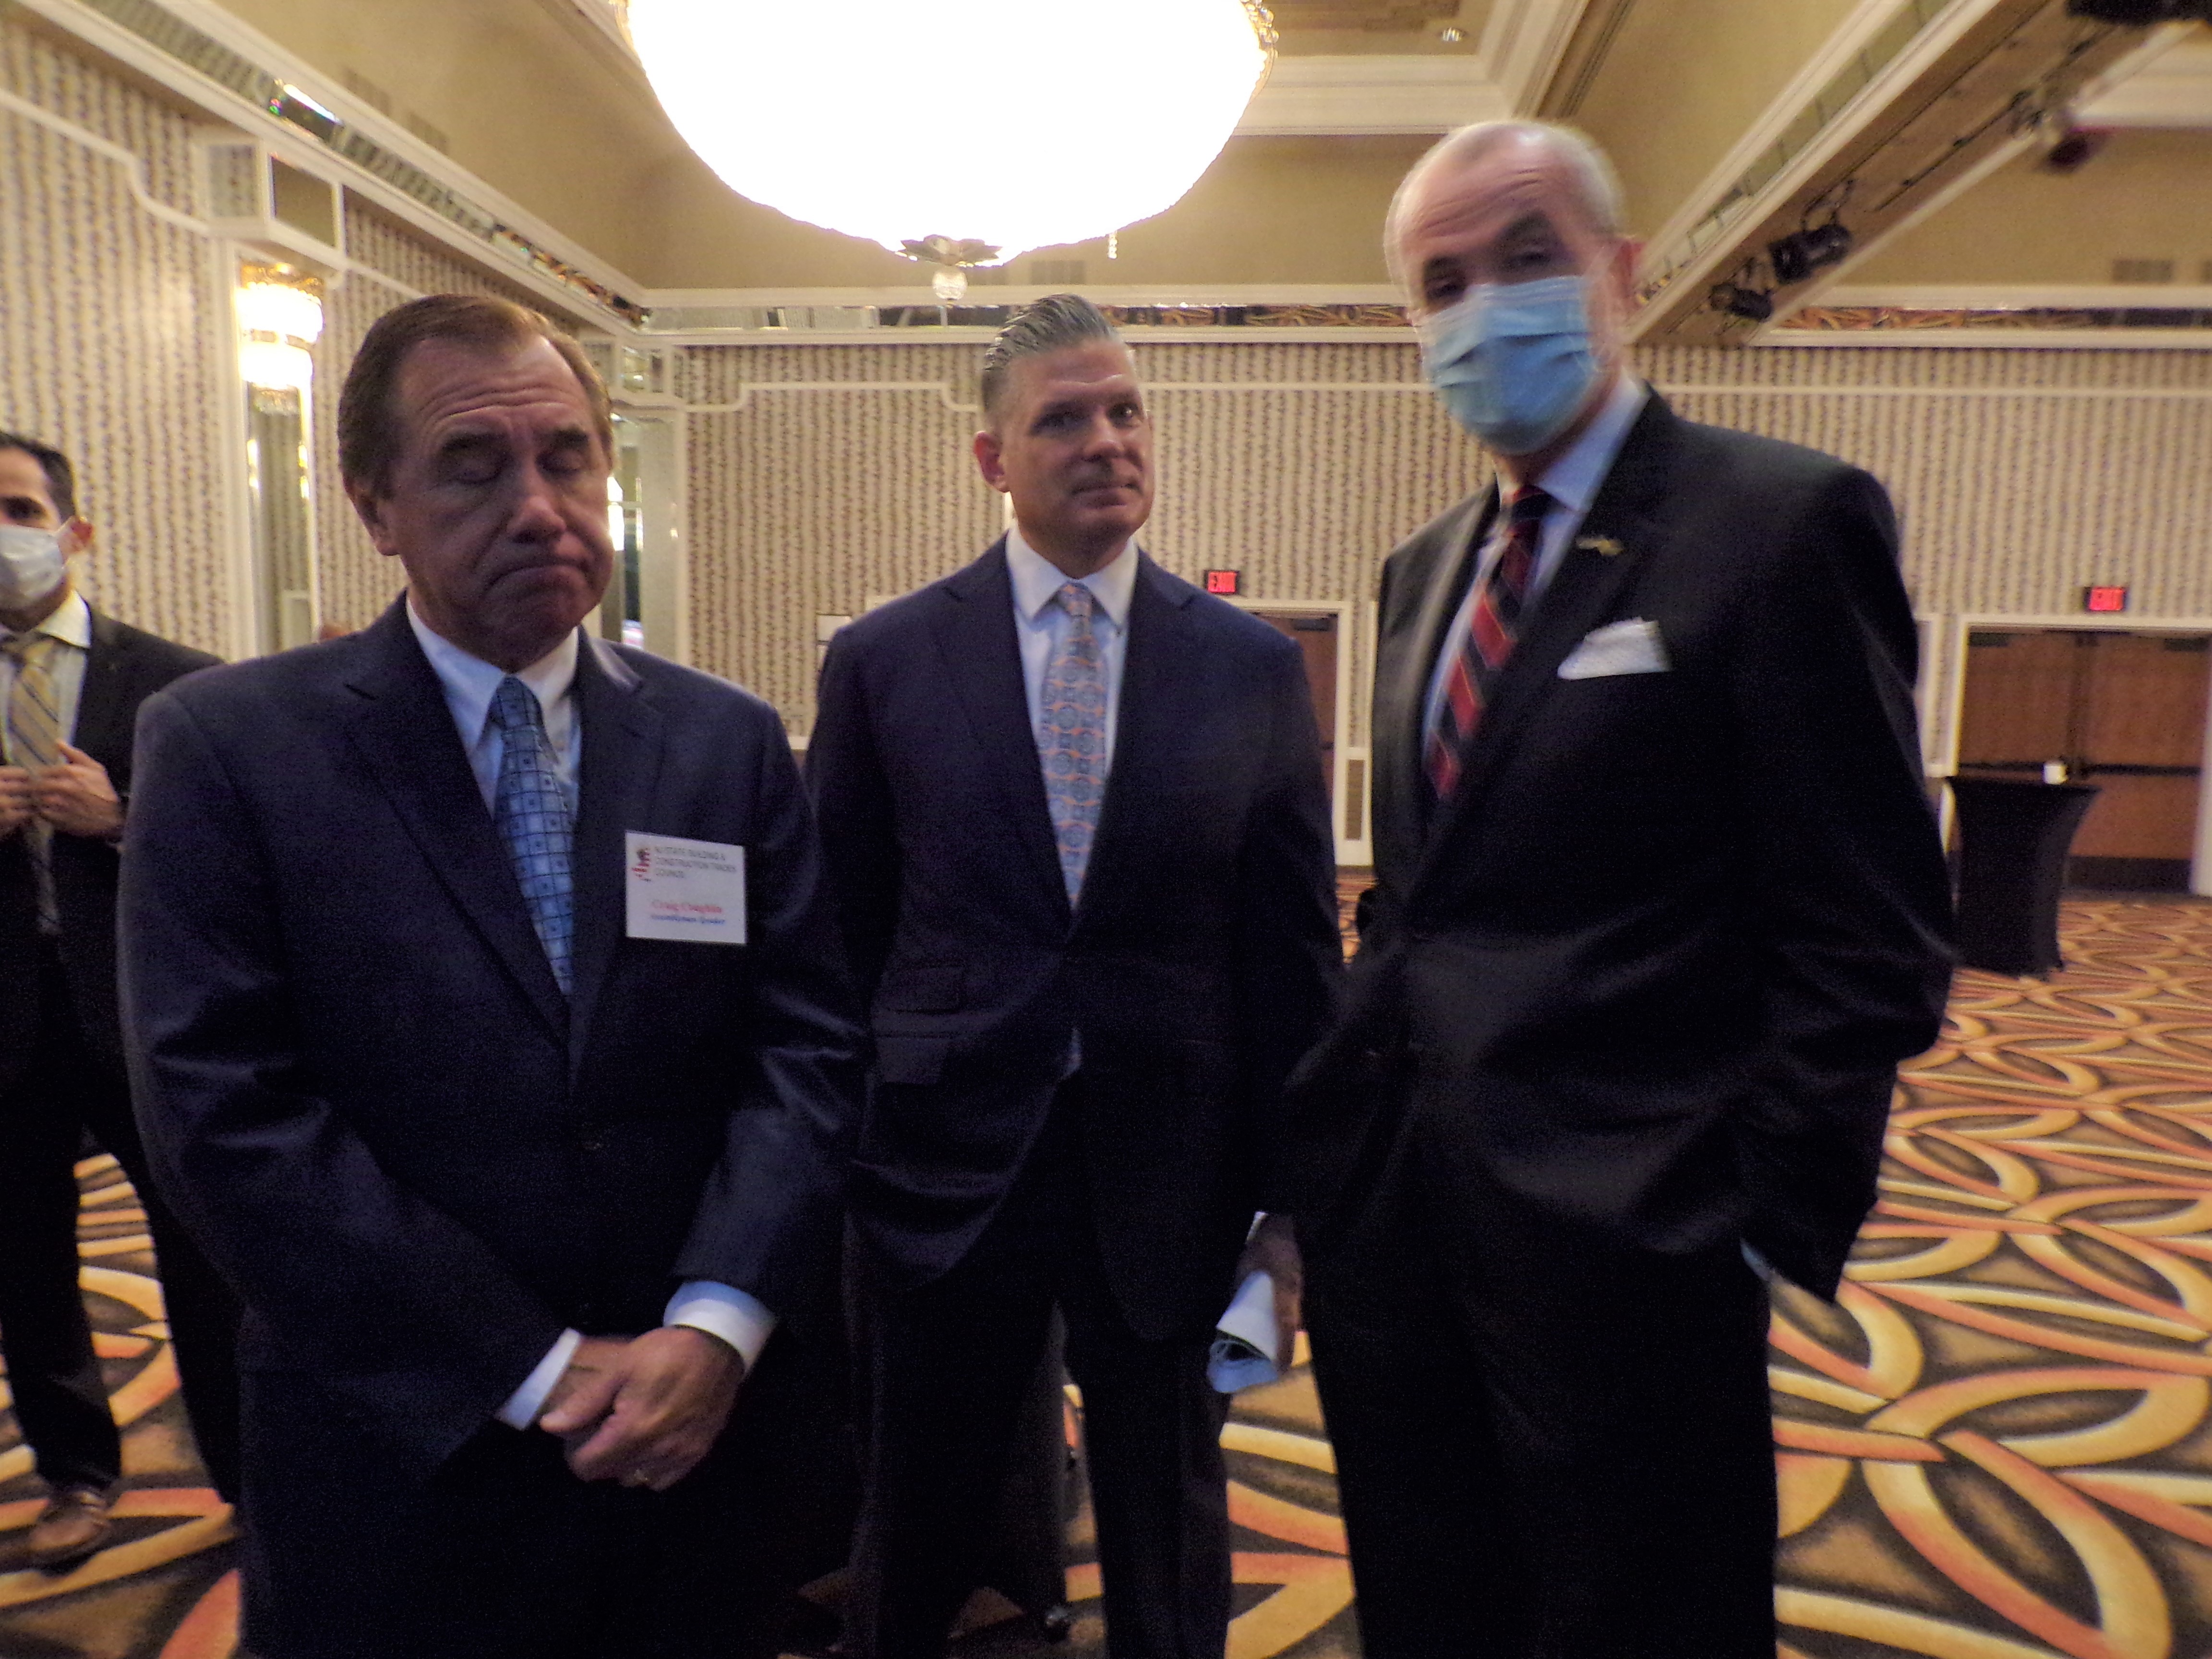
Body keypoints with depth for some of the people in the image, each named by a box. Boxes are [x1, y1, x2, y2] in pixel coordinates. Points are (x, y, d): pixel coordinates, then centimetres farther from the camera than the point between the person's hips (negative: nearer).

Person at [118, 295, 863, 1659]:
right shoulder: (226, 747, -7)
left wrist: (717, 1323, -15)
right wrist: (538, 1370, -15)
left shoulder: (731, 742, -1)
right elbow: (227, 1111, -13)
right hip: (400, 1455, -2)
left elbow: (809, 1043, -3)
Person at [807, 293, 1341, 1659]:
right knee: (914, 1546, 19)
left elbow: (1297, 947, 1)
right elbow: (838, 931, 3)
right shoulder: (883, 660, -2)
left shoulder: (1256, 667, -1)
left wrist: (1289, 1201, 2)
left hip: (1170, 1174, 1)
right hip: (945, 1165, 0)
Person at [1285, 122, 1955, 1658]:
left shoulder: (1784, 520, -9)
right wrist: (1338, 1133, 11)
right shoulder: (1427, 567, 12)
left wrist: (1771, 1229, -13)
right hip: (1385, 1209, 7)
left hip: (1616, 1235, -6)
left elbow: (1869, 939, -11)